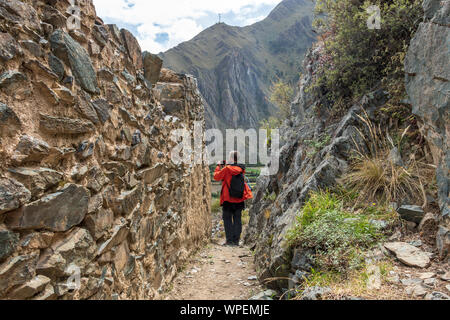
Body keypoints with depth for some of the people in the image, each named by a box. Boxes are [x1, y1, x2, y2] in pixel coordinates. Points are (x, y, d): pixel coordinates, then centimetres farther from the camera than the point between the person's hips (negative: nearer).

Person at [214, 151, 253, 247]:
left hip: (228, 199, -4)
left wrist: (219, 166, 13)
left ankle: (230, 240, 4)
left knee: (227, 219, 6)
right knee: (237, 220, 10)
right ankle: (236, 240, 12)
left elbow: (216, 177, -1)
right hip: (239, 200, 4)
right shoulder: (241, 170, 0)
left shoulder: (226, 169, -14)